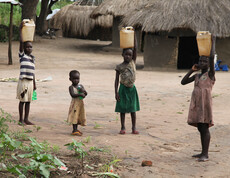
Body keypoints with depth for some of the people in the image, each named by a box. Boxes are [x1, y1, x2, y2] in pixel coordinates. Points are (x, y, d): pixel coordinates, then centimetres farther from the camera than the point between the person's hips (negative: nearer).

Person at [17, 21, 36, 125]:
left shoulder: (32, 58, 13)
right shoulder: (22, 55, -3)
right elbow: (21, 42, -14)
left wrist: (34, 83, 17)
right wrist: (20, 30, -16)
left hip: (30, 81, 6)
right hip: (23, 81, -6)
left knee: (28, 101, 8)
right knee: (22, 100, -1)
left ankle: (26, 119, 14)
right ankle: (21, 119, 6)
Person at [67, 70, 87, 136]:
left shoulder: (81, 86, 9)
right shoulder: (71, 87, -8)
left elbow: (85, 93, 3)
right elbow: (72, 95, -21)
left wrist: (83, 91, -18)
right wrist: (80, 94, -30)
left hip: (80, 103, 6)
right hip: (75, 103, -6)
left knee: (79, 116, 12)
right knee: (74, 116, -8)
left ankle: (76, 129, 23)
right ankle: (74, 130, -7)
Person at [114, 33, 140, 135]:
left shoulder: (133, 62, 1)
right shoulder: (119, 67, -3)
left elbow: (135, 48, -6)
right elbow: (117, 80, -1)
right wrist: (116, 92, -8)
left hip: (132, 88, 2)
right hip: (123, 88, -2)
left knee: (132, 109, 7)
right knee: (122, 109, 4)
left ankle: (134, 127, 12)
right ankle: (123, 127, 12)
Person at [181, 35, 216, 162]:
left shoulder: (210, 74, 0)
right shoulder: (196, 76, 19)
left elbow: (212, 57, -13)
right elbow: (183, 82, 18)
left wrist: (213, 42, -4)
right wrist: (192, 70, 13)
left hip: (205, 103, -7)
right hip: (196, 104, 7)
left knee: (204, 127, -9)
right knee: (200, 128, 10)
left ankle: (205, 154, -9)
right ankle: (203, 152, 16)